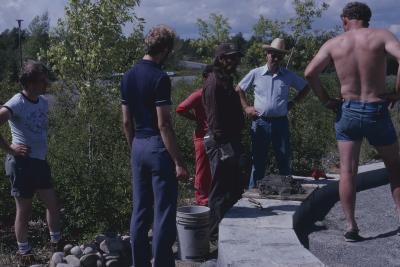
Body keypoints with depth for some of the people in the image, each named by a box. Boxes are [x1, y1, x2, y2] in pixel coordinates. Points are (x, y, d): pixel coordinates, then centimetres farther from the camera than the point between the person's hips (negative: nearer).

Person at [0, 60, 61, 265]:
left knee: (53, 204, 9)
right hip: (22, 162, -7)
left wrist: (43, 150, 13)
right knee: (24, 210, 4)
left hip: (40, 162, 7)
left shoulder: (43, 102, 8)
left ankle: (56, 243, 26)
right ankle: (23, 252, 19)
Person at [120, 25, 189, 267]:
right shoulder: (160, 78, -15)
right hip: (158, 147, -8)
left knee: (140, 211, 13)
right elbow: (163, 125, -19)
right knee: (164, 214, 0)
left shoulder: (128, 77, 9)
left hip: (138, 147, 8)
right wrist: (179, 162, -16)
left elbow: (126, 121, 12)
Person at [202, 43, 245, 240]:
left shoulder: (225, 81, 17)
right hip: (221, 143, -11)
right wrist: (221, 141, -22)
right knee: (221, 191, -3)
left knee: (235, 188, 17)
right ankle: (215, 233, 7)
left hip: (230, 141, 11)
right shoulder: (214, 83, -15)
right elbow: (214, 117, -21)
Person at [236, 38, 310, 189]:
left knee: (284, 158, 5)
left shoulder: (288, 76, 6)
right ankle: (253, 190, 12)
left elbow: (305, 88, 18)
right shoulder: (255, 74, 4)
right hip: (260, 122, -1)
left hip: (280, 122, 1)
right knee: (258, 160, 5)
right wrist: (246, 107, 4)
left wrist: (293, 102, 8)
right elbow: (239, 89, 13)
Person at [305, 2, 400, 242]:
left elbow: (310, 73, -6)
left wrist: (326, 100, 4)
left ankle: (351, 227, 1)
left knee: (347, 171, 3)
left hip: (347, 112, 1)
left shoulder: (333, 44, 2)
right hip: (377, 112, -1)